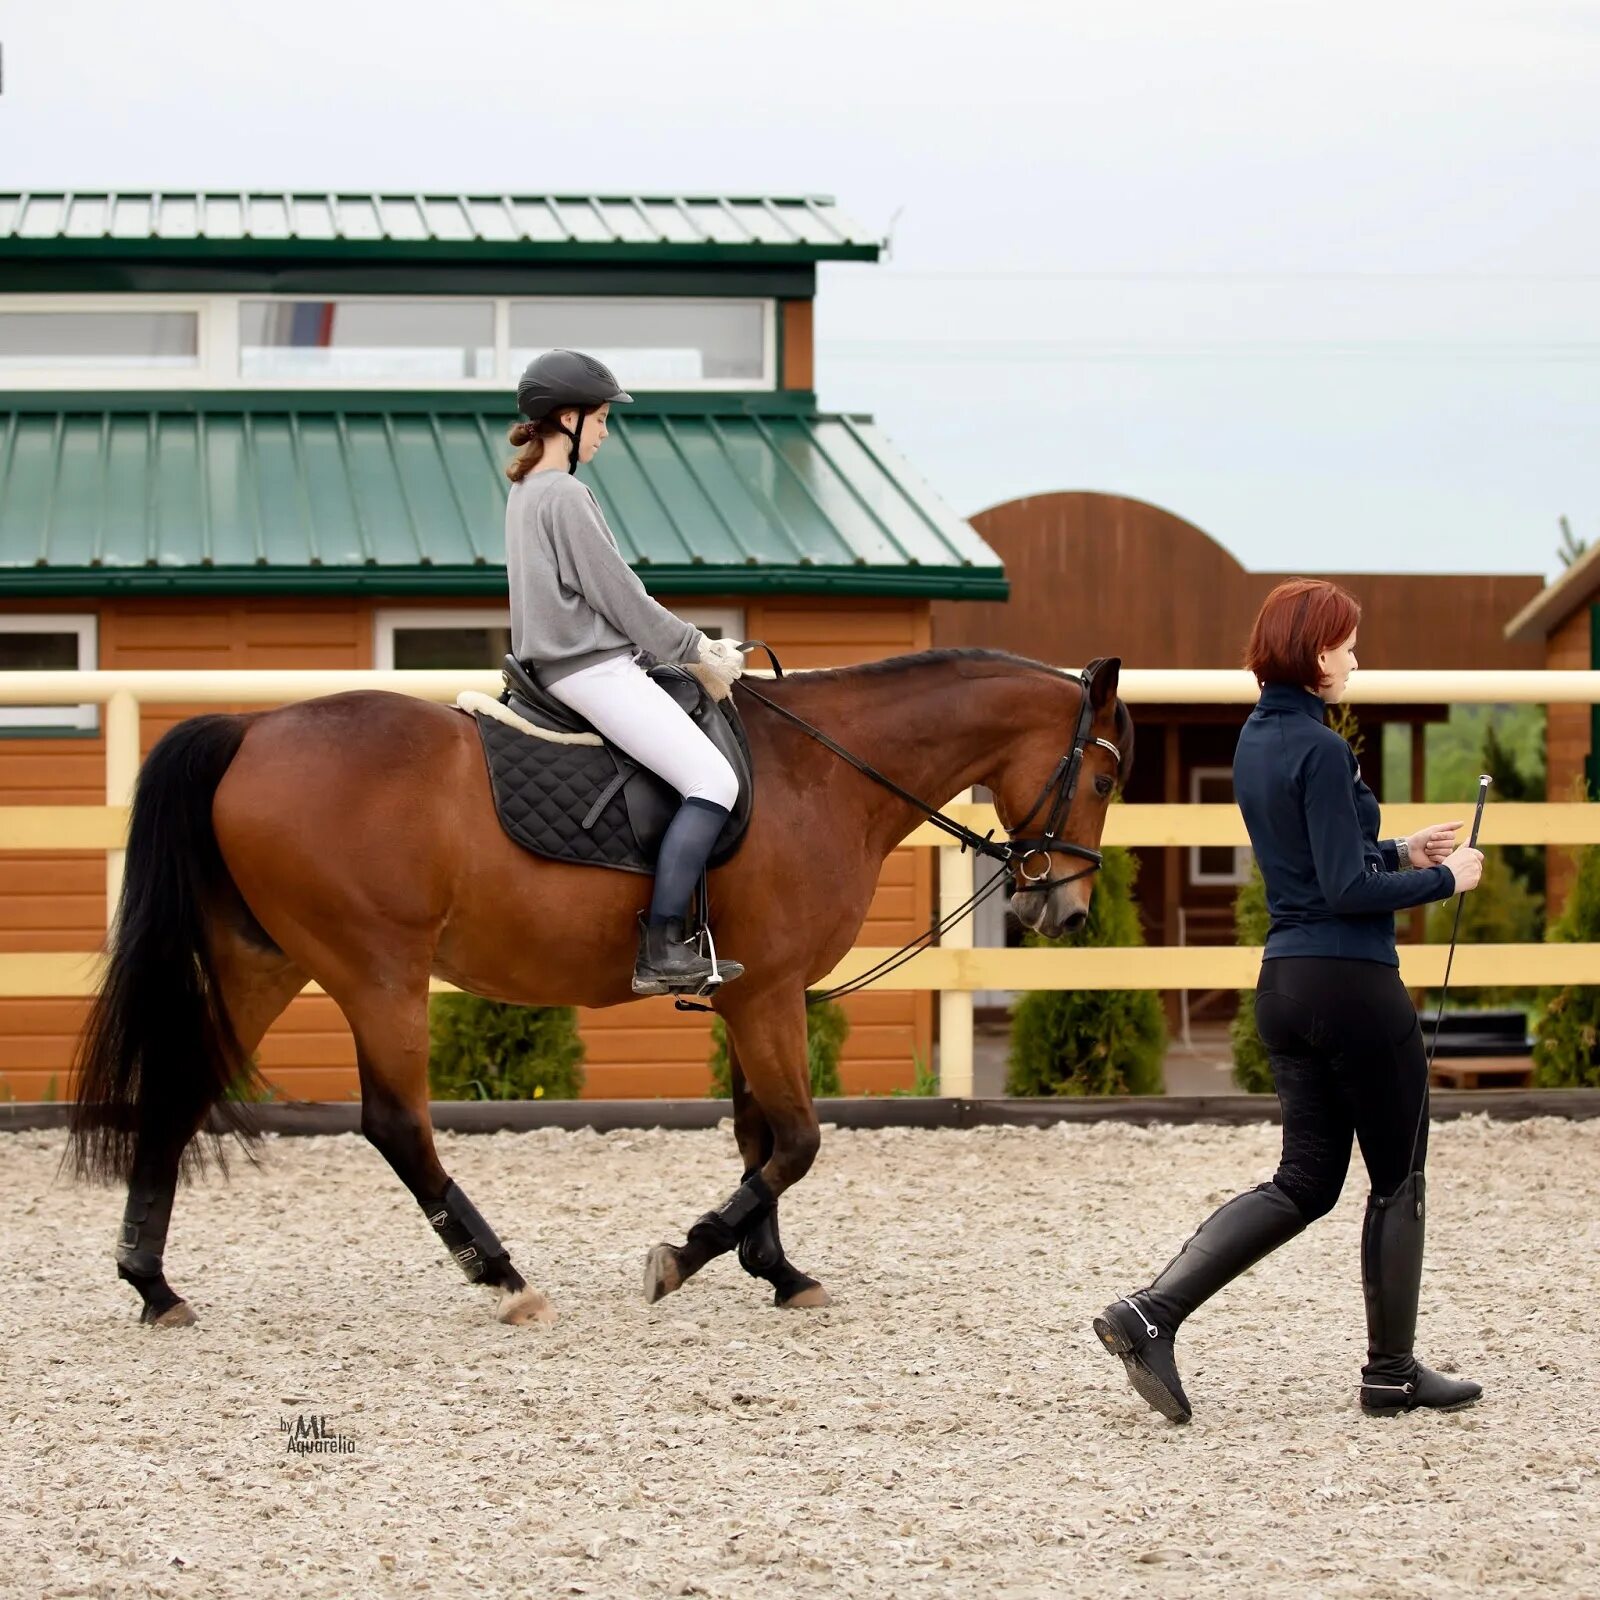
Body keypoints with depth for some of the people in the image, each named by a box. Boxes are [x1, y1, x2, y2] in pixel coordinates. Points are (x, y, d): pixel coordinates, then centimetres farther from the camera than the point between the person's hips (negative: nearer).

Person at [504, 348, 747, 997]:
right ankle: (660, 951, -21)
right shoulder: (565, 496, -15)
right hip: (592, 669, -11)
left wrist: (694, 643, 15)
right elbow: (620, 596, -14)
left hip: (565, 666, 11)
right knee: (713, 781, -16)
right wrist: (697, 649, -3)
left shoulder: (527, 490, 16)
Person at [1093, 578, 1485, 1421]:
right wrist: (1444, 879, -7)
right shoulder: (1321, 749, -18)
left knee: (1305, 1183, 11)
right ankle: (1391, 1372, 18)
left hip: (1285, 981, 9)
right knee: (1398, 1178, 8)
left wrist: (1400, 852, 16)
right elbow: (1348, 888, -20)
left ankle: (1149, 1312, -3)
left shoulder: (1257, 741, 11)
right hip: (1355, 984, -9)